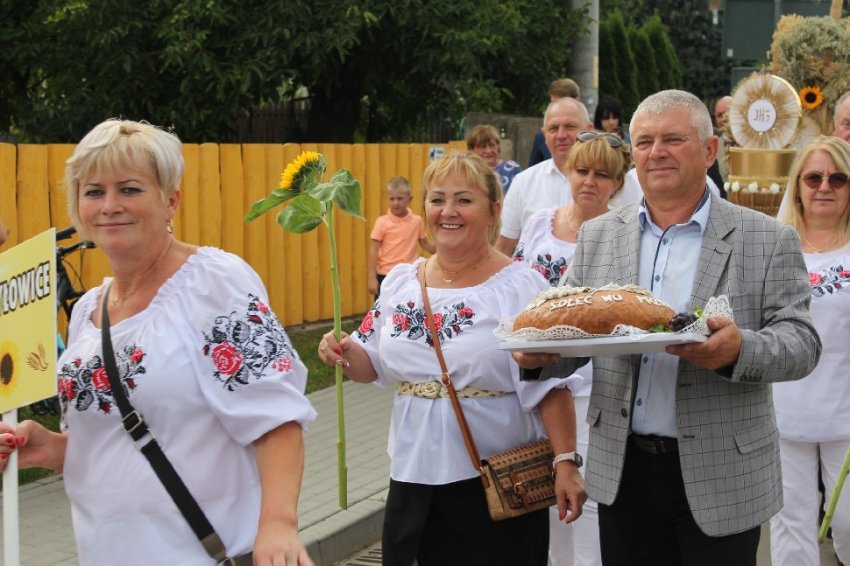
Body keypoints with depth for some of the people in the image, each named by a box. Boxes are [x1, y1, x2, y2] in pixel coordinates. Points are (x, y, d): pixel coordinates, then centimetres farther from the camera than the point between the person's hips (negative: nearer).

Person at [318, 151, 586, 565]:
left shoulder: (520, 287, -8)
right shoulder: (401, 282, 6)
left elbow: (550, 384, -11)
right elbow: (375, 367, 14)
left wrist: (565, 461, -17)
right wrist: (345, 353, -6)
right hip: (413, 477, 5)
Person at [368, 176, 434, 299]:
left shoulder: (417, 221, 2)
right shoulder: (382, 222, -6)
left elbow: (425, 243, 16)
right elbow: (374, 250, -4)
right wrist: (372, 278, -8)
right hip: (385, 276, -2)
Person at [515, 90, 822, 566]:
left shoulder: (769, 240, -2)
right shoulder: (598, 236, 9)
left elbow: (802, 340, -7)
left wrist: (740, 351, -28)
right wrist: (541, 352, -12)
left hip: (720, 476, -3)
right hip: (623, 471, 3)